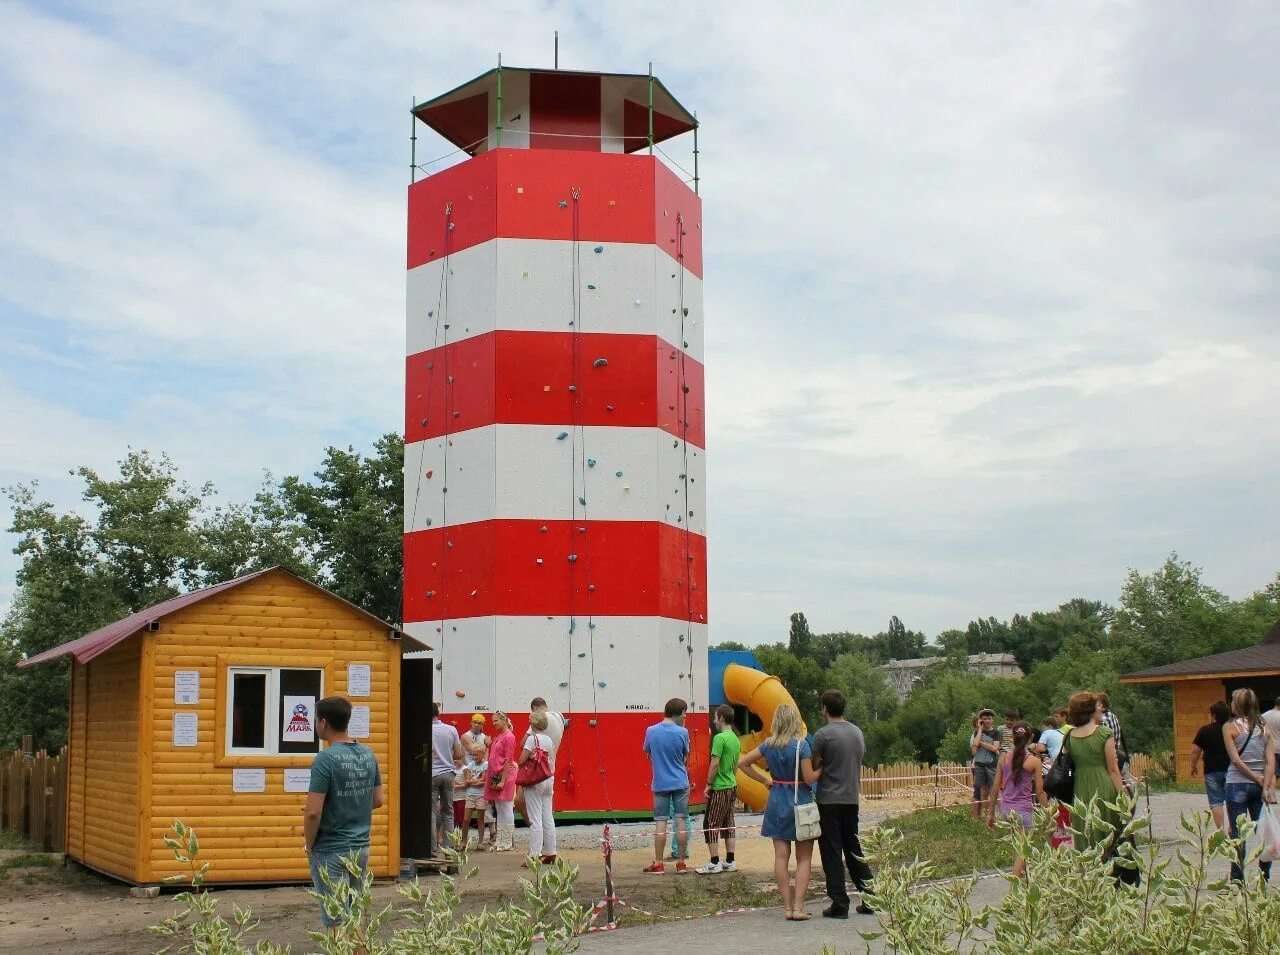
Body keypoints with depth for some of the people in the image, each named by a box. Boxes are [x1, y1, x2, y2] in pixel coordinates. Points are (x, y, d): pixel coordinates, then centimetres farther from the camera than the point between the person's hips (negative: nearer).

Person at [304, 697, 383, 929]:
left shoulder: (326, 759, -18)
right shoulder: (368, 754, 4)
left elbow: (313, 812, -21)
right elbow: (377, 801, 11)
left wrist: (309, 845, -5)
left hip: (331, 852, -7)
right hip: (361, 847, 7)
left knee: (338, 922, -1)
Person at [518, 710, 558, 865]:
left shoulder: (532, 738, -12)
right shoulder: (548, 739, 8)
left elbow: (521, 761, -16)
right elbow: (550, 760, 7)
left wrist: (519, 763, 4)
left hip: (534, 781, -7)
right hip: (549, 779, 7)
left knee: (535, 820, -6)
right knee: (548, 818, 12)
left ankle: (535, 855, -6)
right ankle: (550, 852, 17)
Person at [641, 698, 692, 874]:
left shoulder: (651, 731, -4)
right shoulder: (682, 732, -10)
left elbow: (648, 754, 9)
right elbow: (685, 757, 2)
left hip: (660, 784, 1)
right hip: (680, 783, -1)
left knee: (660, 822, 4)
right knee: (681, 821, 4)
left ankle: (658, 864, 5)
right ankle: (681, 863, 8)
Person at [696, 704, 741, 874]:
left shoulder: (720, 738, -17)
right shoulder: (735, 739, 10)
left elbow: (715, 764, -19)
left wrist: (708, 784, -12)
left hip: (719, 788, -9)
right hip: (732, 786, 9)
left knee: (711, 825, -2)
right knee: (728, 825, 12)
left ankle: (714, 863, -1)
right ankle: (730, 862, 15)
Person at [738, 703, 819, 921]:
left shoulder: (768, 745, 2)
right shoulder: (801, 745, -12)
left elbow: (742, 763, 7)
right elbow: (809, 778, -14)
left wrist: (764, 780, 9)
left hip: (777, 802, 4)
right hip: (800, 801, -4)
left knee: (781, 856, 6)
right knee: (804, 859, 4)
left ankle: (788, 907, 7)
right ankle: (798, 907, -4)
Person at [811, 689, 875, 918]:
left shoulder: (823, 735, -13)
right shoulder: (857, 732, 7)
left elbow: (814, 768, -8)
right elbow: (859, 762, 14)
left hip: (829, 800, -6)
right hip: (852, 798, 6)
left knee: (832, 852, 0)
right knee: (854, 849, 15)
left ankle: (839, 904, 0)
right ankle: (870, 898, 15)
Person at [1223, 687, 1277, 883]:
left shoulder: (1230, 727, -5)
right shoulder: (1264, 727, 7)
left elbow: (1236, 759, -12)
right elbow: (1271, 760, -2)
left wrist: (1259, 780, -8)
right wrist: (1267, 786, -9)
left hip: (1237, 784, -4)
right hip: (1260, 785, 4)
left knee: (1237, 834, 0)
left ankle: (1237, 879, 1)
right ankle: (1265, 877, 12)